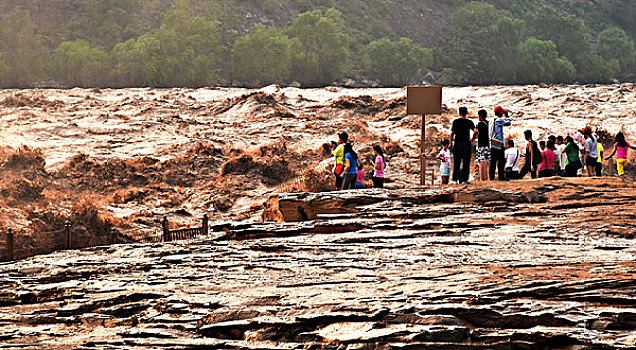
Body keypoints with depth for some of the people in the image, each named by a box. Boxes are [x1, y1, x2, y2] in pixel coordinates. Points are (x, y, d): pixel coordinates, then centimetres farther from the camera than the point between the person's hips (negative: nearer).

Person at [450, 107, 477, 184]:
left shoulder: (455, 122, 3)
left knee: (456, 162, 7)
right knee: (466, 162, 2)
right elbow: (476, 132, -8)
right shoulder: (469, 122, 2)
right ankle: (464, 179, -2)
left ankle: (455, 179, 3)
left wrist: (451, 143, 8)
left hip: (457, 143, 1)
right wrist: (472, 140, 5)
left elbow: (452, 133, -1)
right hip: (466, 143, -1)